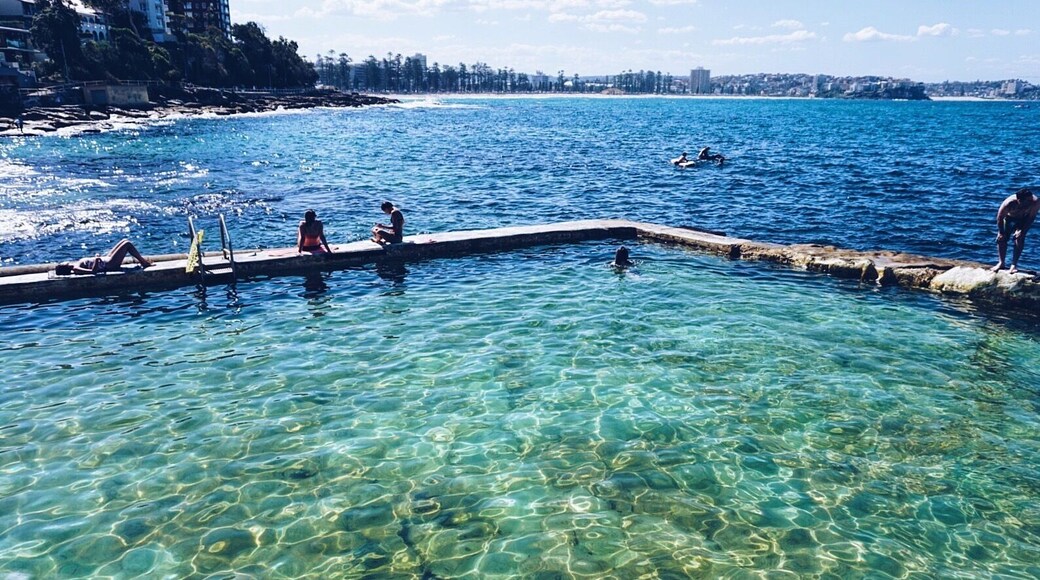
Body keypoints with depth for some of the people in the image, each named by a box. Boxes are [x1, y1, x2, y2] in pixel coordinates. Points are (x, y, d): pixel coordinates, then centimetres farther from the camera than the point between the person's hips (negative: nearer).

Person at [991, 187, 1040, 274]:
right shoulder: (1008, 203, -38)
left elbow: (1031, 217, -22)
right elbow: (1000, 218, -22)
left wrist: (1022, 231, -26)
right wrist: (1001, 233, -18)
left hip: (1024, 219, 0)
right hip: (1009, 218, 0)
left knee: (1019, 238, -16)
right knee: (1001, 239, -4)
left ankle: (1014, 265, -11)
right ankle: (1001, 263, 12)